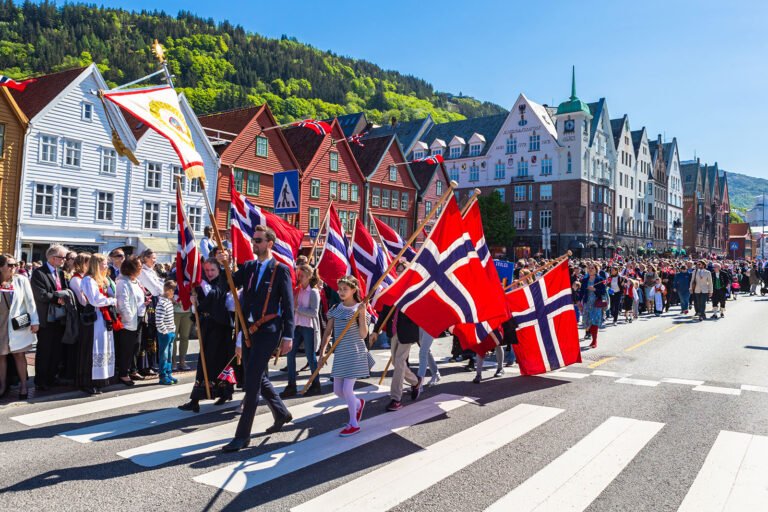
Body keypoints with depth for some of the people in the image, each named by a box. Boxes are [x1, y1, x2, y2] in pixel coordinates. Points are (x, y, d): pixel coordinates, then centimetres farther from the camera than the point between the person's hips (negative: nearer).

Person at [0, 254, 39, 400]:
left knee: (19, 355, 4)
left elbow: (30, 301, -2)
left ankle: (23, 385, 13)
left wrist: (35, 321, -4)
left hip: (18, 324, -1)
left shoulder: (21, 280, -3)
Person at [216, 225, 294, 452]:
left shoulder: (280, 270, -6)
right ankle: (281, 413, 38)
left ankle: (243, 435, 1)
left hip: (268, 331, -7)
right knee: (258, 377, 17)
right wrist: (224, 265, -14)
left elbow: (288, 305, -8)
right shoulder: (248, 267, 11)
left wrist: (288, 335, -12)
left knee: (252, 381, -7)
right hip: (249, 329, 7)